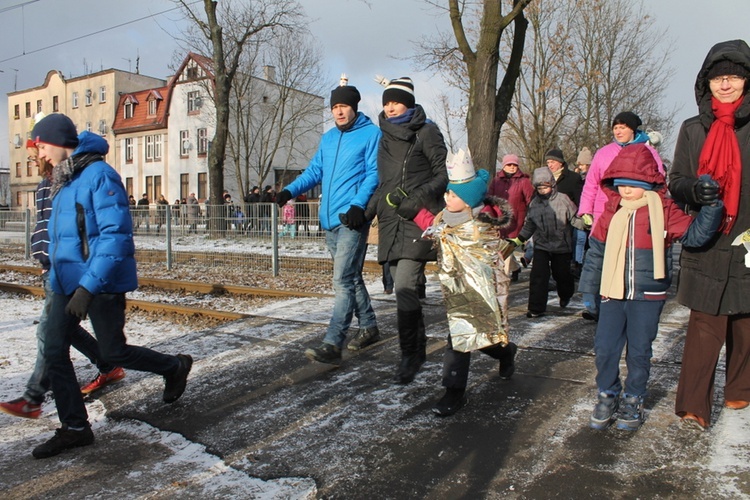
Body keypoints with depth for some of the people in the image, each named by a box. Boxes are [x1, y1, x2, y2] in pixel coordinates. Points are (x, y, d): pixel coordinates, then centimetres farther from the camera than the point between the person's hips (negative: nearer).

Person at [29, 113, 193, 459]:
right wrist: (56, 285, 22)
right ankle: (74, 428, 17)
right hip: (67, 284, 9)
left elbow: (115, 235, -24)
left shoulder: (99, 175, -16)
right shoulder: (63, 182, 13)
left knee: (113, 352, 3)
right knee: (54, 352, 5)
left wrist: (88, 286, -27)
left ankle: (175, 368, 27)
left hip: (101, 284, -9)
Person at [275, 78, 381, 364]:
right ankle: (369, 327, 30)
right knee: (350, 277, 16)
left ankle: (332, 345, -13)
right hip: (330, 221, 8)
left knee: (343, 280, -13)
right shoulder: (328, 138, 19)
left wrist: (358, 204, -23)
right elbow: (314, 171, 18)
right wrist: (290, 191, 2)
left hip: (352, 219, -8)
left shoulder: (371, 133, -2)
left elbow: (373, 174, -9)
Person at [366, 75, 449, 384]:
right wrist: (368, 211, 13)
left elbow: (444, 174, -3)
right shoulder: (385, 136, 20)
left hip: (417, 220, -7)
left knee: (405, 287, -16)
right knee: (403, 287, 9)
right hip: (391, 221, 7)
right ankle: (419, 348, 23)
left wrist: (419, 198, -18)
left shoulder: (426, 132, 0)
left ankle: (409, 355, -7)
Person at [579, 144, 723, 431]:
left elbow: (695, 235, -9)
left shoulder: (665, 211, -3)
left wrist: (711, 205, -23)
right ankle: (607, 396, 22)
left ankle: (633, 400, 26)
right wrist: (588, 289, 11)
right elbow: (596, 252, 10)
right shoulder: (611, 212, 4)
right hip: (613, 293, 2)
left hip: (648, 296, -2)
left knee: (639, 352, 7)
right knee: (604, 348, 2)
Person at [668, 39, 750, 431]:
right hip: (706, 246, 0)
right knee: (704, 327, -5)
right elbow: (675, 183, 8)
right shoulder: (692, 130, 8)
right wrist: (694, 189, -15)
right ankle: (693, 406, -1)